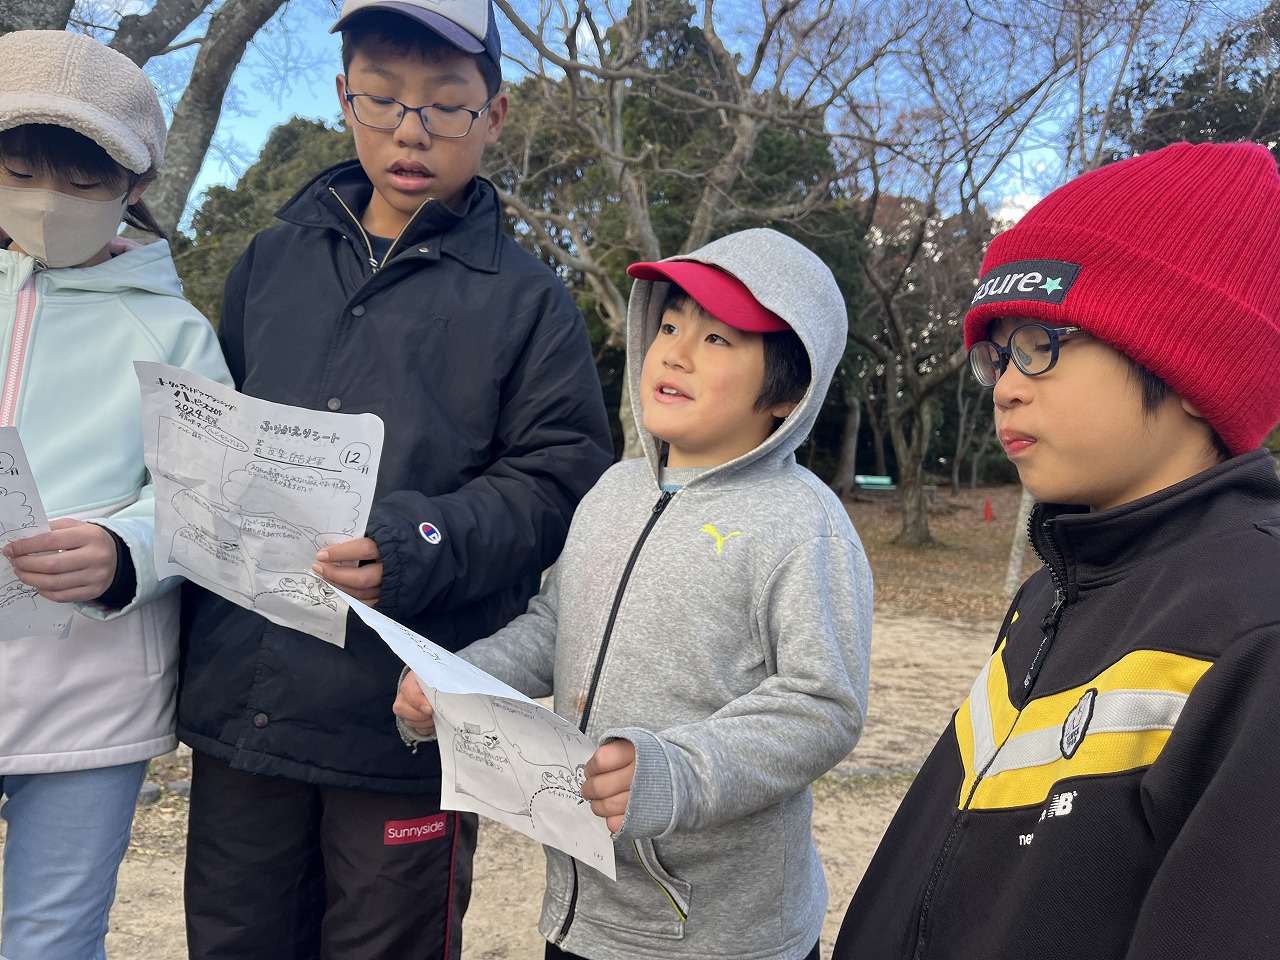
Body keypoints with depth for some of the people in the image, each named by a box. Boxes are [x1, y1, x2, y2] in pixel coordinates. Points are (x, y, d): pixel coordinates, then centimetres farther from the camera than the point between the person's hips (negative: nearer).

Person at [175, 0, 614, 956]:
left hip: (406, 727, -3)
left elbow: (557, 483, -8)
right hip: (238, 706, 4)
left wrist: (424, 538, -24)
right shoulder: (272, 259, 11)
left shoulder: (527, 298, 0)